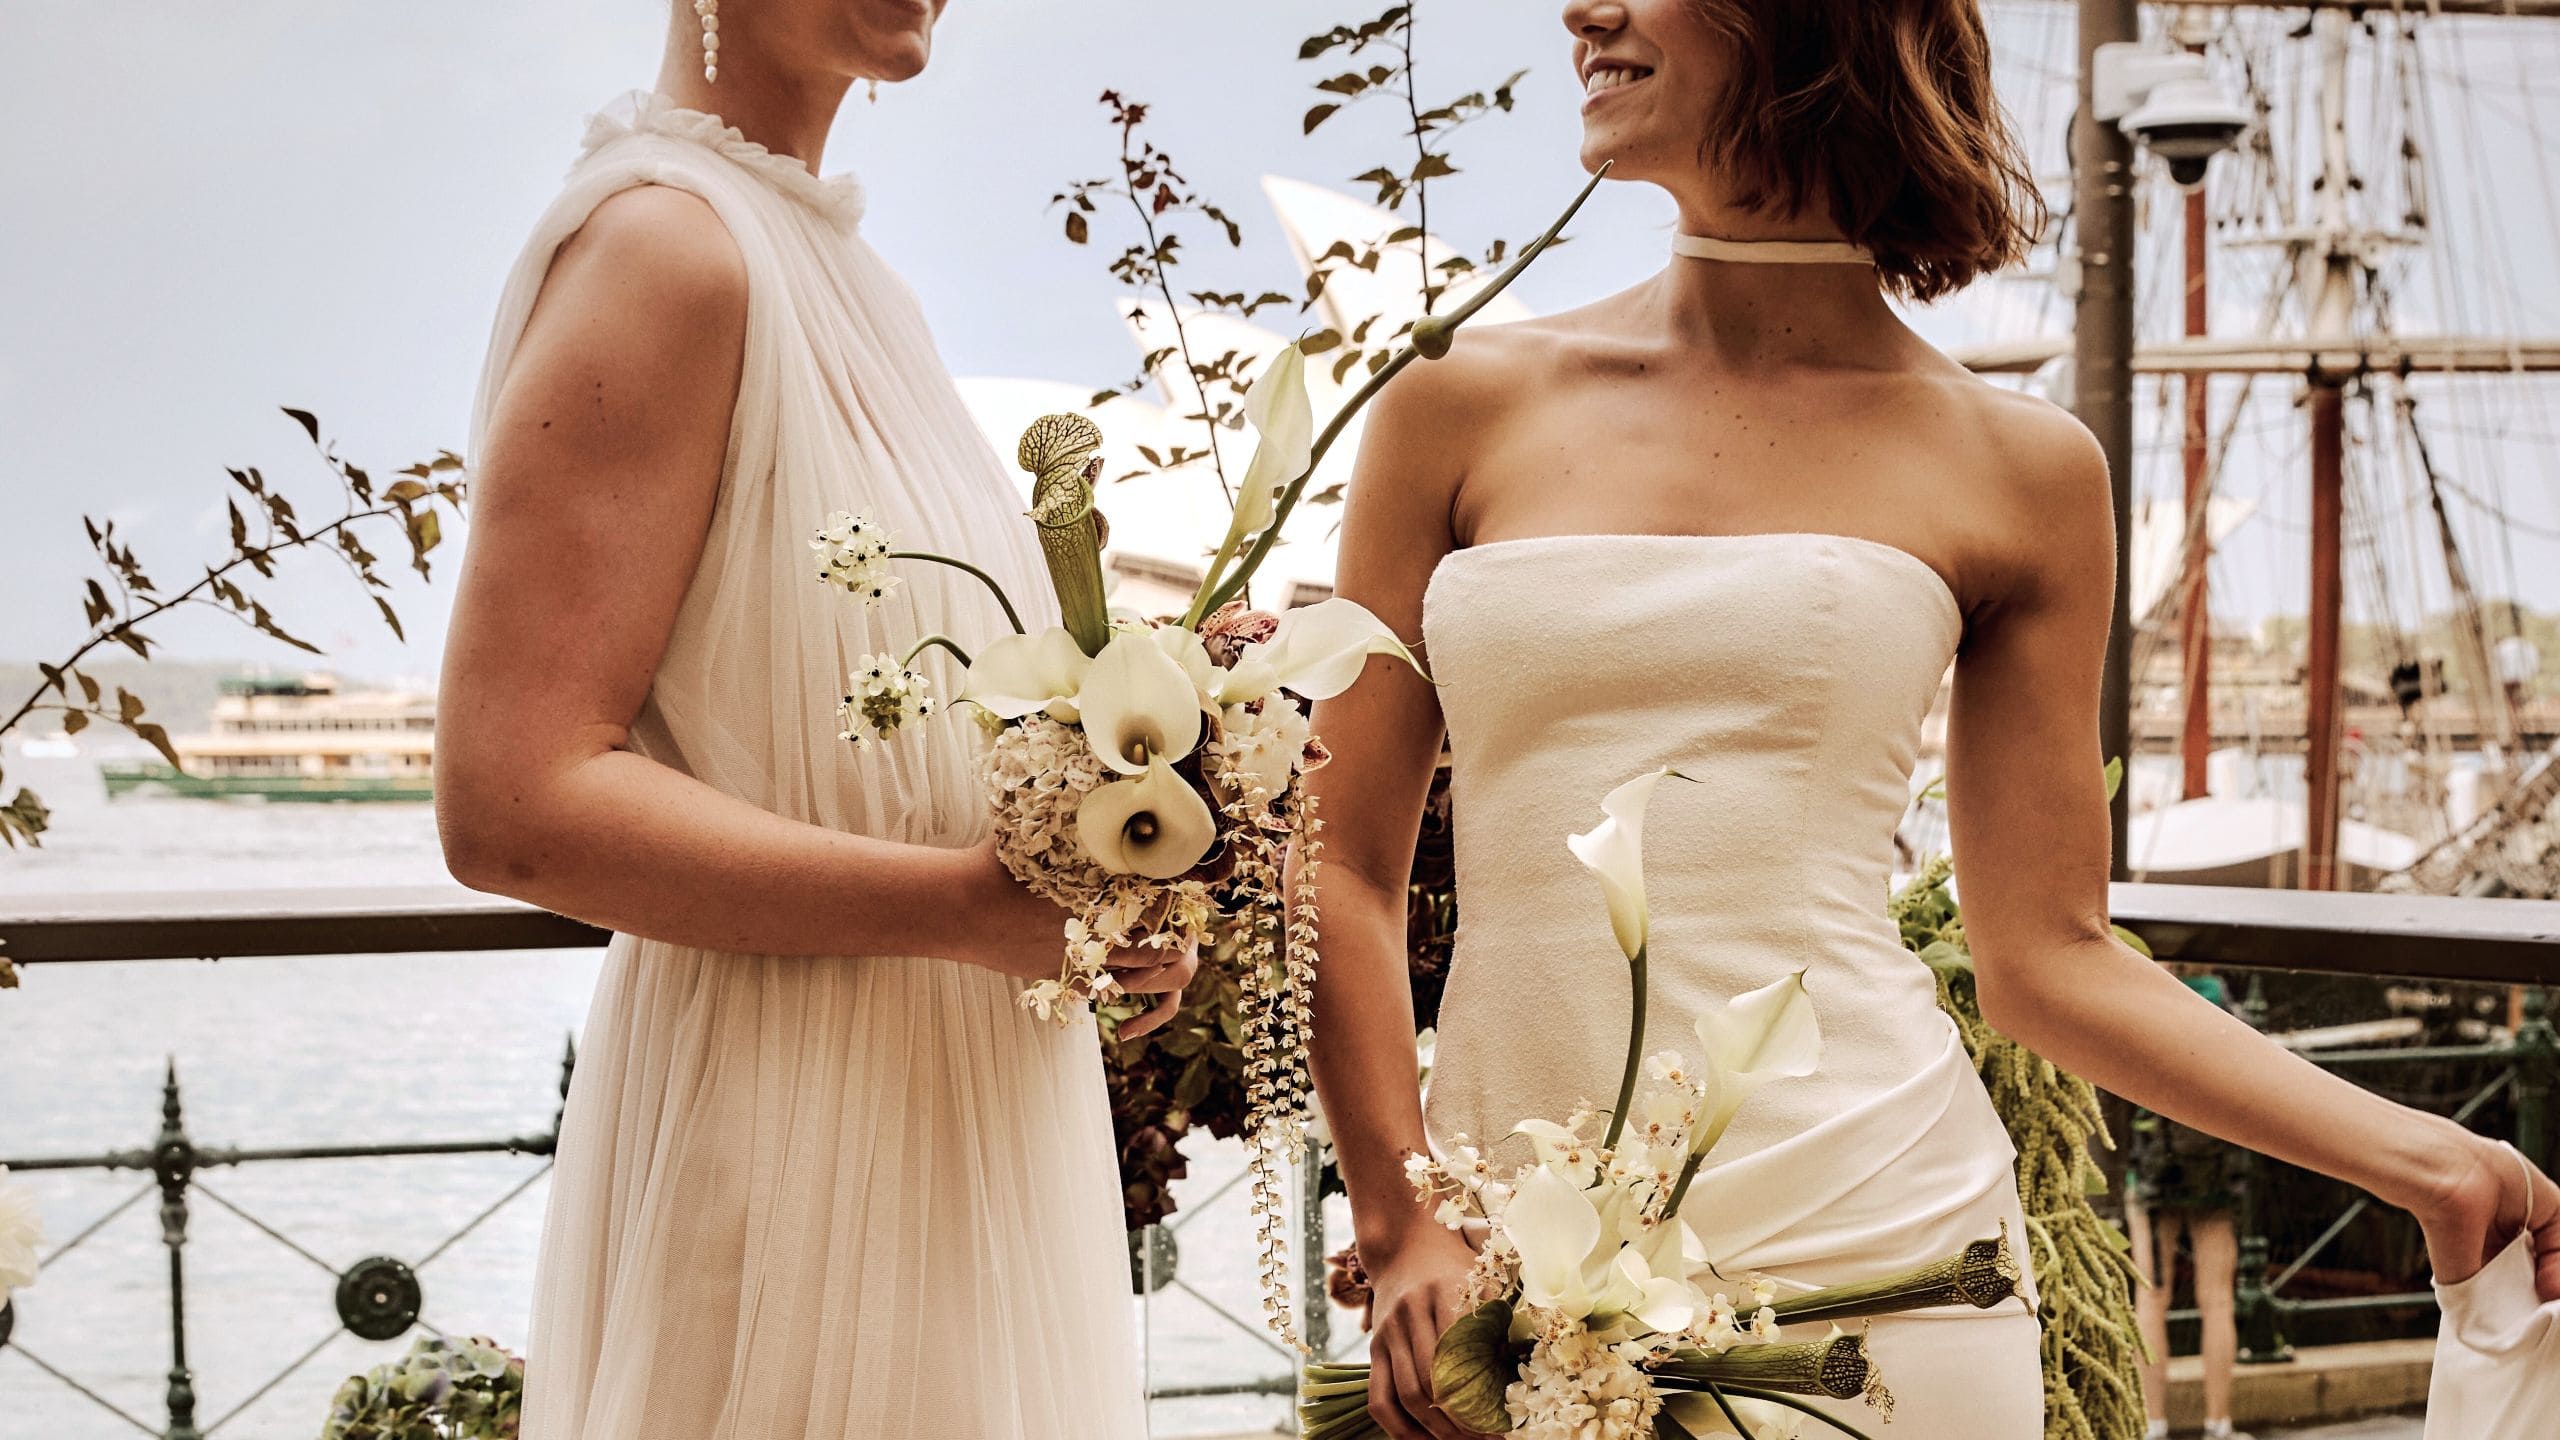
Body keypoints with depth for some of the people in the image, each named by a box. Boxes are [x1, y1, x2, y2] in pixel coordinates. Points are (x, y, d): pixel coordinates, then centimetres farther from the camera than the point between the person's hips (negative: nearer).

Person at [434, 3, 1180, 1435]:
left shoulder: (846, 275, 13)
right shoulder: (667, 240, -15)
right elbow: (513, 805, -22)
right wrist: (973, 906, -23)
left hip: (966, 1137, 9)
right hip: (797, 1140, -9)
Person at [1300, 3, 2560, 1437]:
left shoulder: (2016, 472, 4)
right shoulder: (1468, 405, 5)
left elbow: (2051, 954, 6)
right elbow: (1346, 866, 7)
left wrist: (2427, 1159, -1)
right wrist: (1404, 1228, -3)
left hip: (1868, 1253, -1)